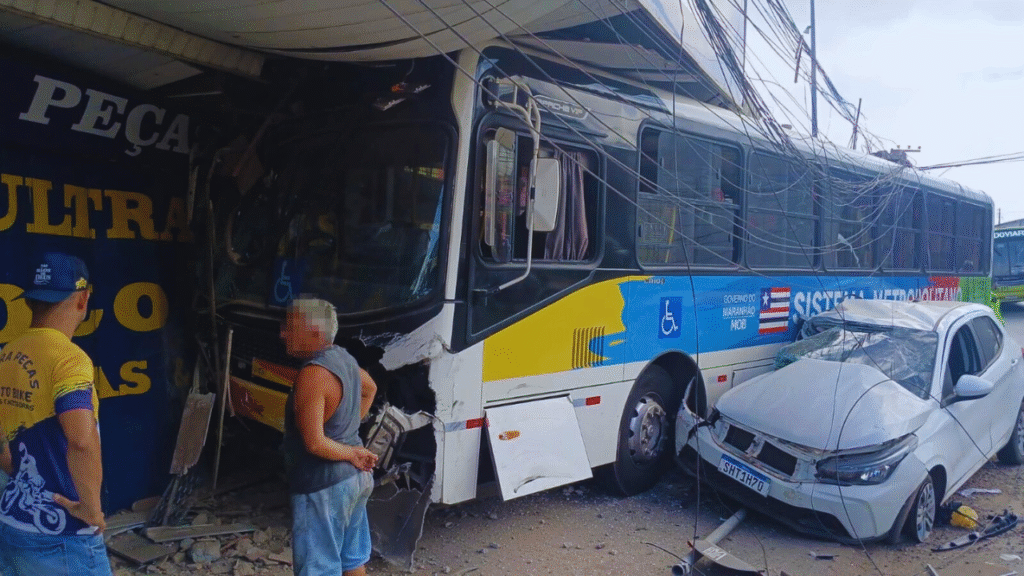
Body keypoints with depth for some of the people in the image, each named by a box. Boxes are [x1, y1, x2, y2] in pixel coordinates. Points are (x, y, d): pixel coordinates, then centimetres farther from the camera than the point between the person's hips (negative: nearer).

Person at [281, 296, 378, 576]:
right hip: (356, 478, 9)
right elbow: (370, 389, 23)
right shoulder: (343, 357, 3)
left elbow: (315, 443, -26)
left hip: (324, 486, -9)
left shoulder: (312, 374, -24)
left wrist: (352, 455, -11)